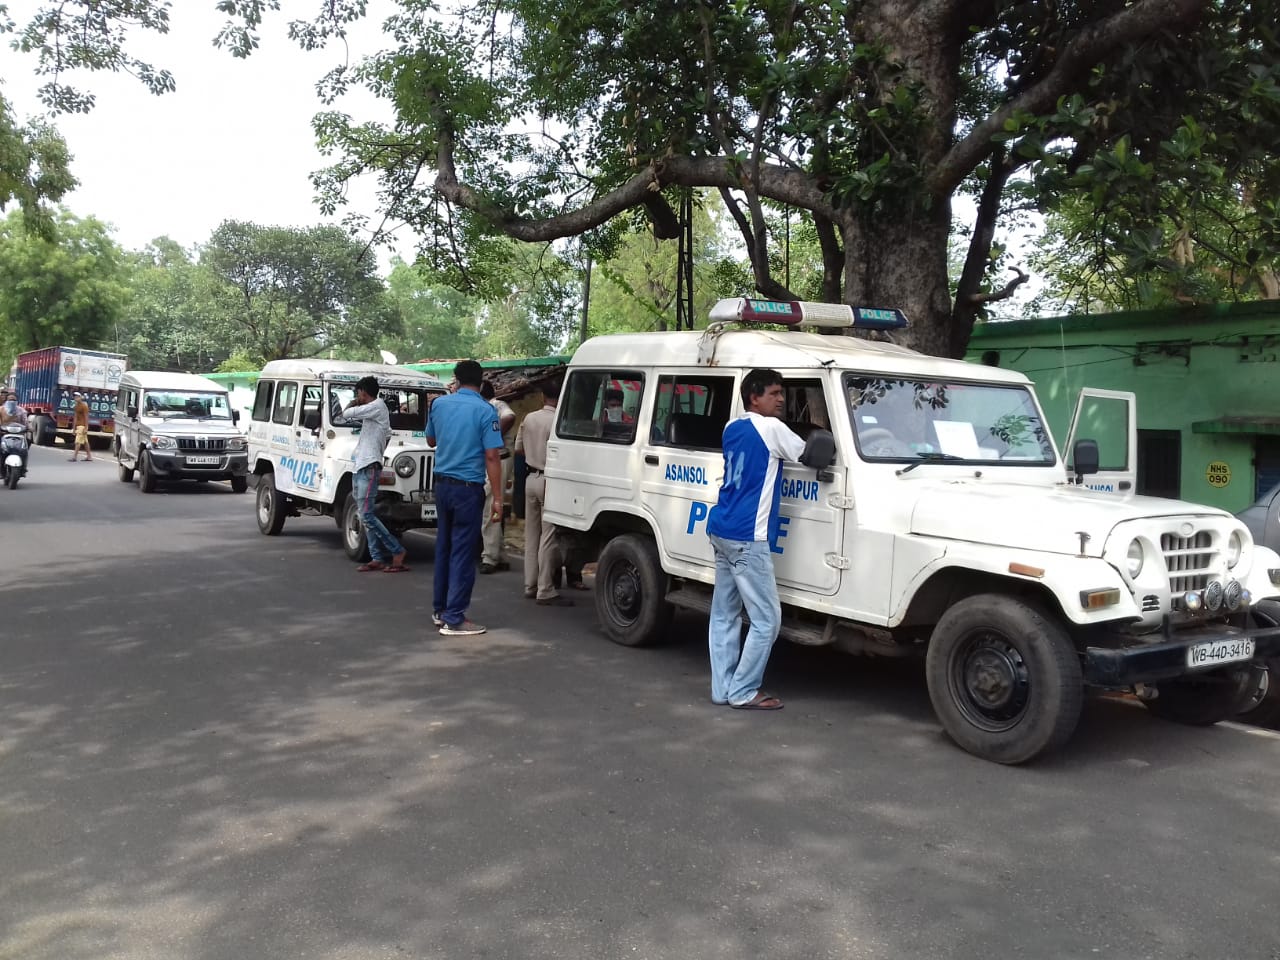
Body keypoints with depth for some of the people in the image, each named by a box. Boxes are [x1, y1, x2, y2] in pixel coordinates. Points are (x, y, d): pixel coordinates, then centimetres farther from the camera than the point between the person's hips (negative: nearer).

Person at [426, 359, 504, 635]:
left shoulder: (438, 404, 5)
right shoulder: (485, 411, -12)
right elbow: (492, 456, -15)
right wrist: (497, 498, -13)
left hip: (442, 484, 6)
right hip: (468, 488, -6)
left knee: (444, 546, 17)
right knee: (462, 552, -1)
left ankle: (439, 610, 26)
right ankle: (454, 618, 1)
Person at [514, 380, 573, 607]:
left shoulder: (529, 418, 5)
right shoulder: (558, 422, -17)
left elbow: (518, 448, 15)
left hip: (531, 478, 7)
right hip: (549, 480, -7)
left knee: (532, 534, 13)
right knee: (548, 537, -4)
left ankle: (530, 586, 19)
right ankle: (545, 591, -2)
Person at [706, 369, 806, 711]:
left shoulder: (732, 429, 15)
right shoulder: (771, 428, -9)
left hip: (720, 530, 9)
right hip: (746, 537, -9)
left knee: (725, 614, 12)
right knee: (766, 619, -1)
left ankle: (722, 688, 15)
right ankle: (743, 692, 4)